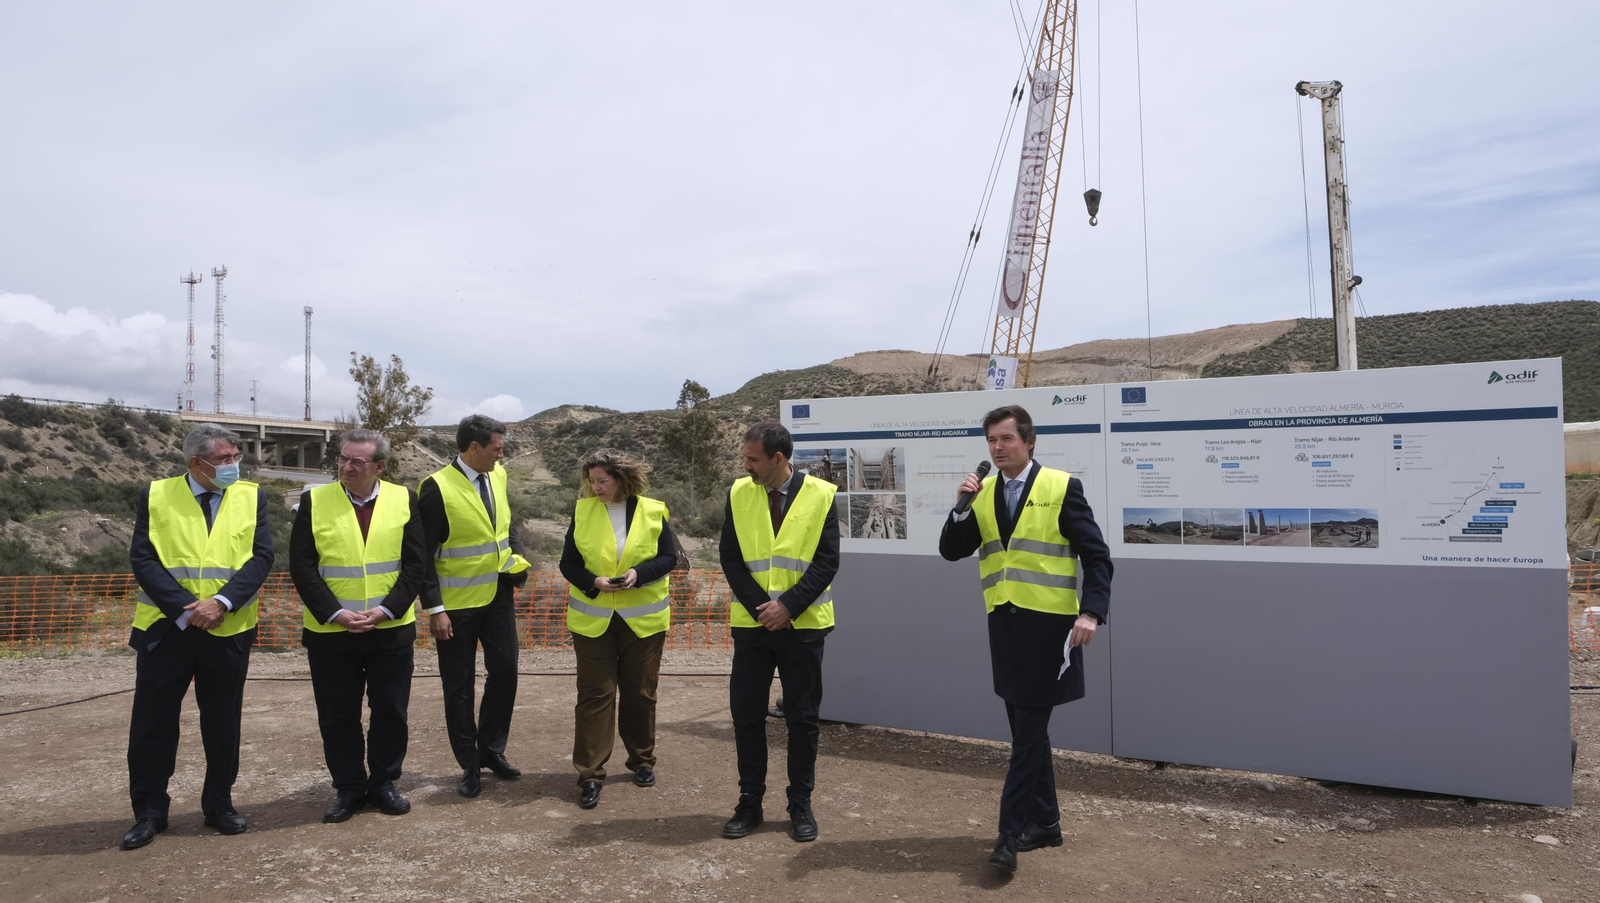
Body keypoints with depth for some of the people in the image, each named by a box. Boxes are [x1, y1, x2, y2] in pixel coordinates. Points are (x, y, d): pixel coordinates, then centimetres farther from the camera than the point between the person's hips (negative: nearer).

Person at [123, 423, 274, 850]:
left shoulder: (252, 496, 3)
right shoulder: (156, 496, 1)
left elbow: (261, 556, -4)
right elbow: (143, 559, -6)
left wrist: (222, 602, -17)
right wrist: (185, 608, -16)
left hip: (228, 630, 1)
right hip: (166, 629, -1)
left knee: (223, 722, 10)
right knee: (153, 723, 7)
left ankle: (219, 805, 25)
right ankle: (149, 812, 22)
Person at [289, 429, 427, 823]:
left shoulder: (403, 500, -1)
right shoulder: (314, 501, -2)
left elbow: (414, 564, -2)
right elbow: (301, 565, -5)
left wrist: (385, 610, -13)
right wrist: (334, 613, -15)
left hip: (391, 630, 0)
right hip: (330, 632, 0)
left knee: (391, 713, 9)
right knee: (337, 717, 8)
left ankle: (383, 784, 26)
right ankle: (348, 789, 24)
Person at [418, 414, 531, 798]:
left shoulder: (496, 476, 3)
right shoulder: (437, 488, -16)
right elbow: (424, 554, -15)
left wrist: (518, 555, 0)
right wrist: (434, 608, -16)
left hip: (498, 594, 6)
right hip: (457, 602, -5)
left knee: (505, 671, 6)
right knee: (459, 686, 7)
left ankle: (491, 749, 25)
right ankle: (470, 764, 21)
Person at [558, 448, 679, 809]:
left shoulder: (653, 511, -5)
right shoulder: (582, 511, -3)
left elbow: (669, 557, -3)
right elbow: (569, 564, -1)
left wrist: (639, 574, -20)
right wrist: (594, 583, -20)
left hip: (643, 618, 0)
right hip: (593, 619, 0)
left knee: (640, 692, 12)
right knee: (594, 695, -1)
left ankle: (642, 760, 30)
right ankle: (589, 774, 5)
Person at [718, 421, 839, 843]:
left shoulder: (821, 495, -7)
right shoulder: (739, 494, 0)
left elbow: (827, 561, -8)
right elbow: (730, 558, -2)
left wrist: (788, 606, -16)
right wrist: (761, 607, -12)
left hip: (802, 624, -2)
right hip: (751, 623, 2)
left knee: (802, 717, 7)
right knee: (746, 713, 6)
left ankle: (801, 806, 20)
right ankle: (749, 803, 21)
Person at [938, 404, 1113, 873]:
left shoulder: (1061, 487, -7)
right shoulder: (983, 493, 8)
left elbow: (1096, 556, -7)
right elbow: (951, 551, 5)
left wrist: (1091, 612, -19)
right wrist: (962, 507, -10)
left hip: (1047, 623, -5)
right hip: (1004, 622, 6)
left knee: (1029, 730, -4)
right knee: (1027, 727, 14)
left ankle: (1012, 832, 2)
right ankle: (1045, 821, 27)